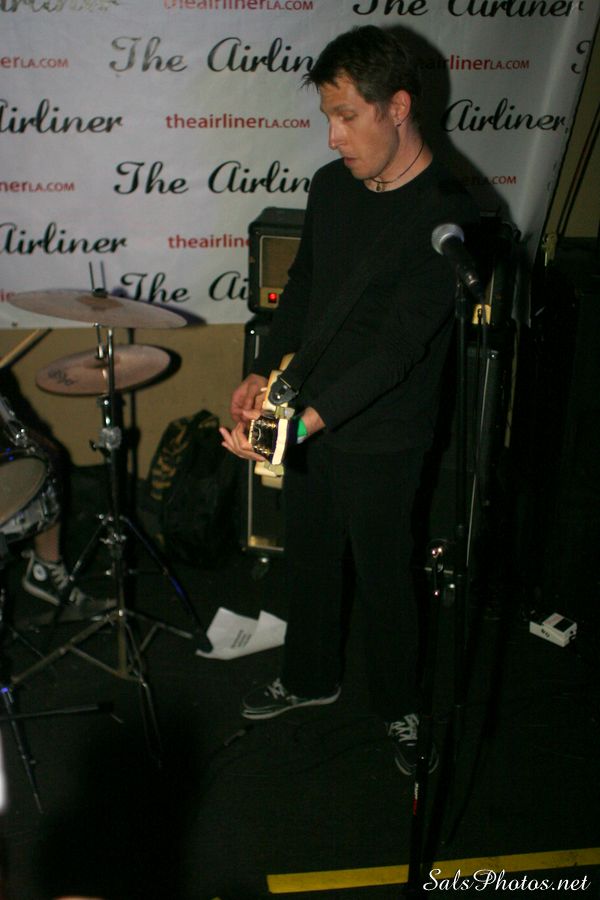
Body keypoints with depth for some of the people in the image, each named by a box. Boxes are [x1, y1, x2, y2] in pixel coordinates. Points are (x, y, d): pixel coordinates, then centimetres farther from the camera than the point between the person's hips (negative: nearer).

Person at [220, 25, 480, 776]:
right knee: (307, 560, 21)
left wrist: (304, 419, -36)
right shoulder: (332, 186, 2)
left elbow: (399, 344, -28)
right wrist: (263, 373, -2)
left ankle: (399, 707, 36)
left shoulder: (447, 215, -21)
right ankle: (309, 679, 44)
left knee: (384, 580, 11)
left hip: (381, 439, -6)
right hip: (304, 419, 6)